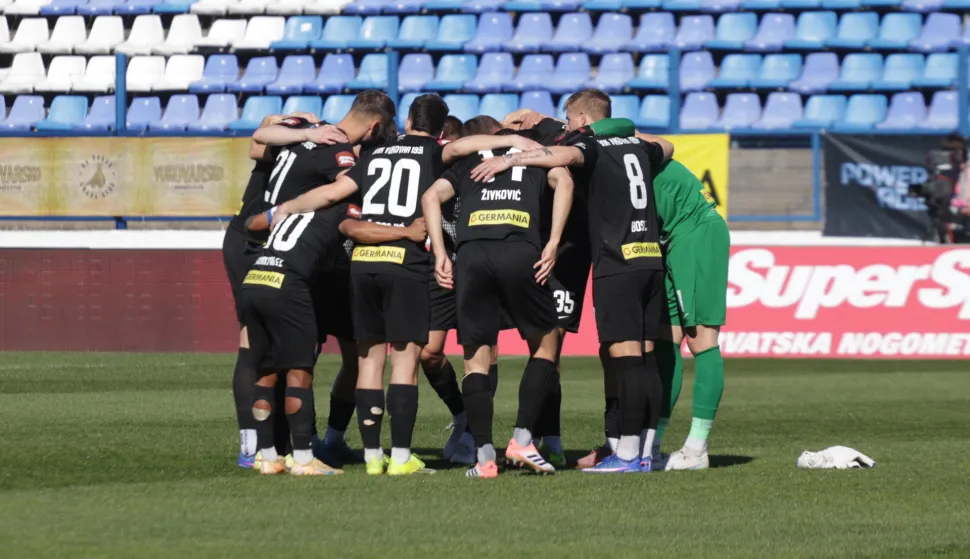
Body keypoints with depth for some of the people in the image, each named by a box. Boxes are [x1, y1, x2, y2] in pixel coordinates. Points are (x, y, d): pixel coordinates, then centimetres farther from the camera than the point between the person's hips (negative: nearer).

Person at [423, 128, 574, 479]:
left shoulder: (469, 162, 32)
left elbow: (432, 195, 14)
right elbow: (563, 181, 5)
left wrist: (440, 254, 10)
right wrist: (552, 245, 1)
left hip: (471, 255, 2)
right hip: (520, 252, -2)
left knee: (476, 358, 9)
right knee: (545, 345, 18)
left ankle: (484, 456, -1)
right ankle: (522, 438, 5)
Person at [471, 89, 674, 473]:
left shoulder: (593, 149, -4)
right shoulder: (636, 147, 18)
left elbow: (566, 155, -28)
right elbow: (665, 147, 40)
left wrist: (509, 160, -25)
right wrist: (627, 134, 39)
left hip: (617, 264, -8)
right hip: (651, 259, 8)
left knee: (624, 356, -9)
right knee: (644, 358, 7)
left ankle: (628, 453, -12)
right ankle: (645, 453, 7)